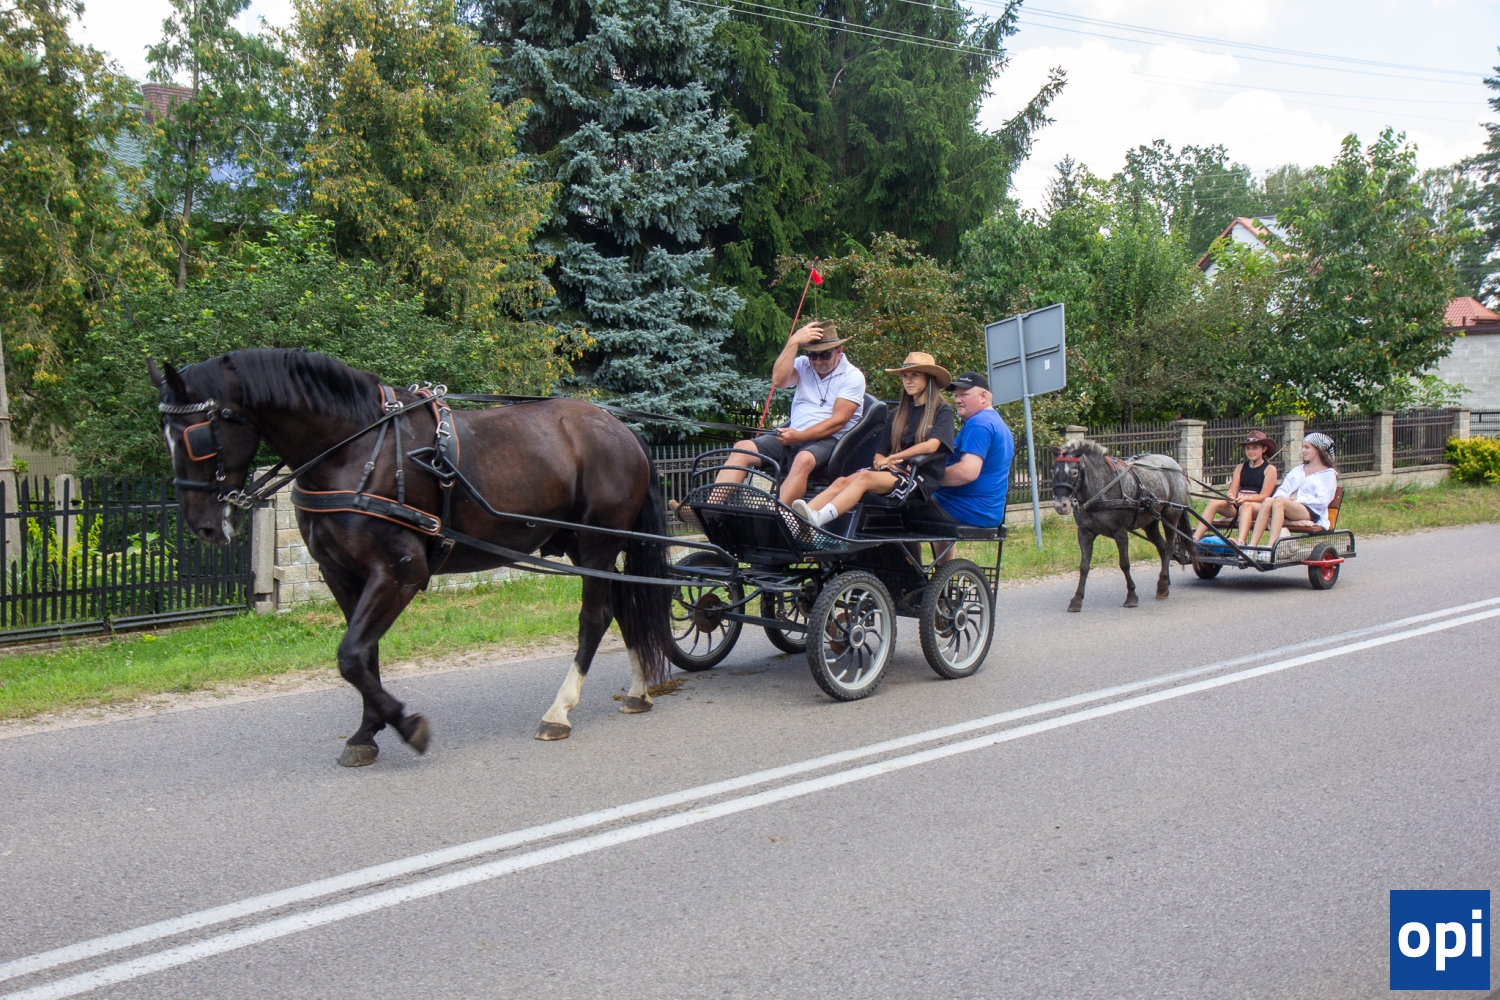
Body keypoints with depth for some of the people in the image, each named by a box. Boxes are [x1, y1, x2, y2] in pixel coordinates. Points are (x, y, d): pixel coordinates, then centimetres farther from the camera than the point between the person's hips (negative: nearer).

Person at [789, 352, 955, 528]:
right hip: (895, 472, 6)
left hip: (922, 477, -6)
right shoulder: (898, 415, 21)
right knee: (842, 481, -22)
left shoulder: (942, 411, 4)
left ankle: (817, 520, -53)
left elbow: (931, 445, -13)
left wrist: (891, 458, -6)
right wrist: (881, 461, -8)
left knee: (864, 477, -33)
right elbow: (880, 454, 17)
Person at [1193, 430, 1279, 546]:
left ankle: (1240, 542, -62)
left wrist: (1245, 499, -22)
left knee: (1246, 505, -39)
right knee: (1214, 503, -23)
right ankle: (1195, 539, -37)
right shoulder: (1240, 468, 20)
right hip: (1237, 505, 4)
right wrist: (1230, 498, -15)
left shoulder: (1270, 469, 7)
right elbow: (1232, 491, 9)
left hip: (1259, 507, -4)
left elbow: (1264, 495, -5)